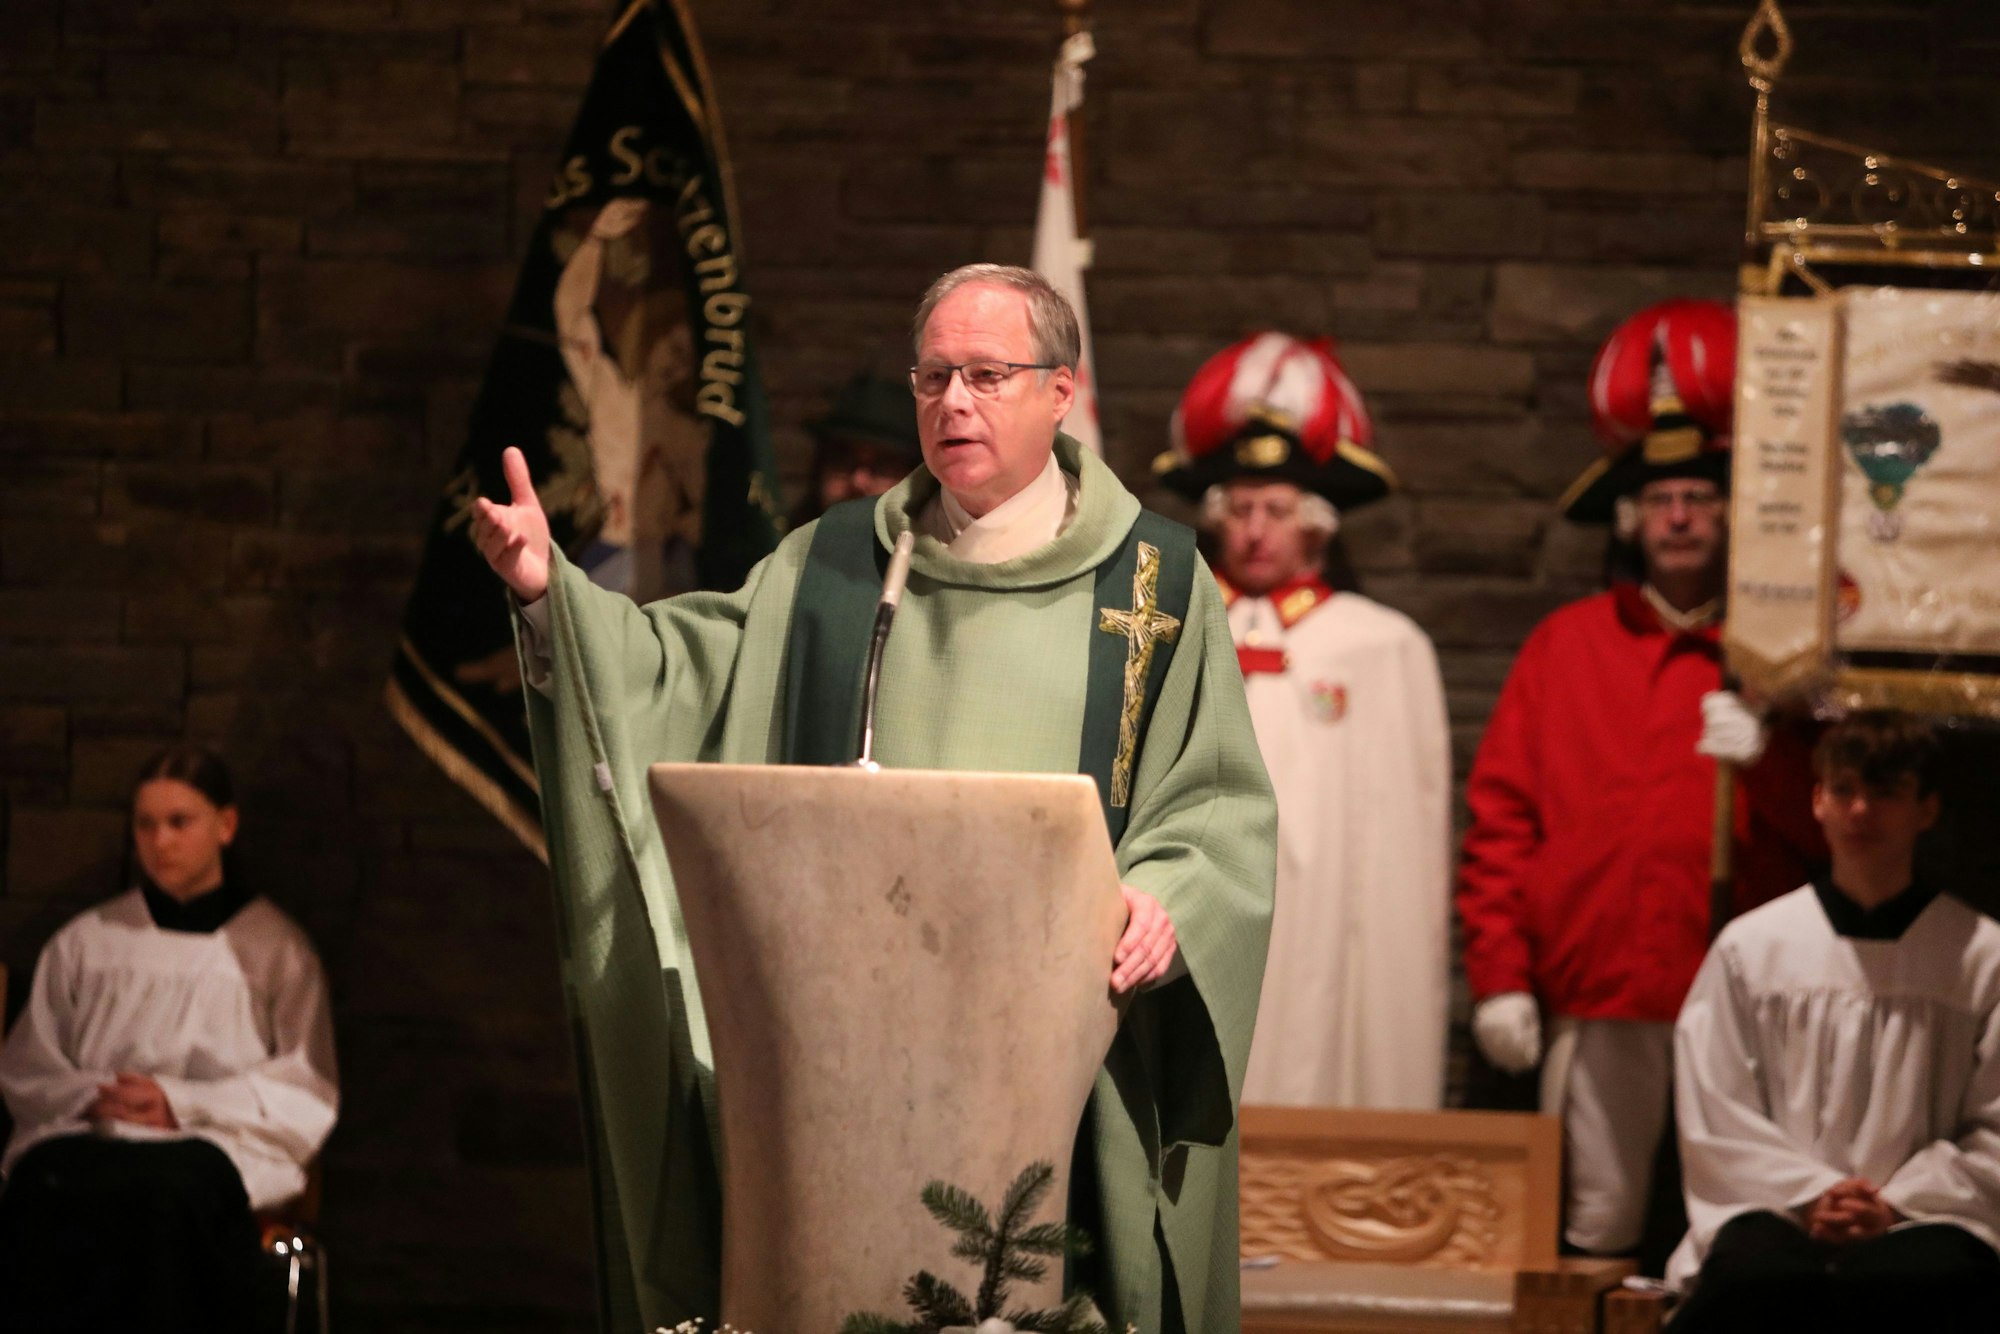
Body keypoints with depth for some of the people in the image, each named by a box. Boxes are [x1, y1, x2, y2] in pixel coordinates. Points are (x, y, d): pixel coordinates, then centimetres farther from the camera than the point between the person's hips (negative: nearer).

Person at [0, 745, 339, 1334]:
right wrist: (90, 1096, -4)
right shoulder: (84, 943, 24)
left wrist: (183, 1103, -6)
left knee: (167, 1192, -42)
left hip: (221, 1144, -2)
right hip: (85, 1137, 2)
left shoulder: (273, 948, 16)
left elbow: (305, 1096, 8)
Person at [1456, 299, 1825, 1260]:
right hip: (1600, 1005, 1)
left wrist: (1767, 755, -12)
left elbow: (1832, 824, 6)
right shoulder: (1566, 645, 13)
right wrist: (1498, 975, 2)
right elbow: (1500, 819, 10)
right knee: (1597, 1235, 0)